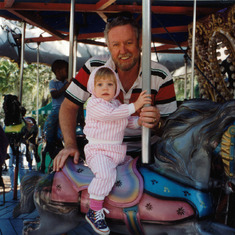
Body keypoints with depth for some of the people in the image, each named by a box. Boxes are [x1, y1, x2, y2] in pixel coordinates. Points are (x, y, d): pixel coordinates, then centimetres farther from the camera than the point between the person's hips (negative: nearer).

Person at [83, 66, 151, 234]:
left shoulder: (117, 104, 16)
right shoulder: (93, 104, -9)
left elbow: (128, 120, 25)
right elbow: (111, 114, -24)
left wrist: (139, 121, 3)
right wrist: (135, 105, -24)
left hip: (117, 150, 9)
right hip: (98, 150, -9)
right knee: (105, 173, -31)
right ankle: (94, 212, -21)